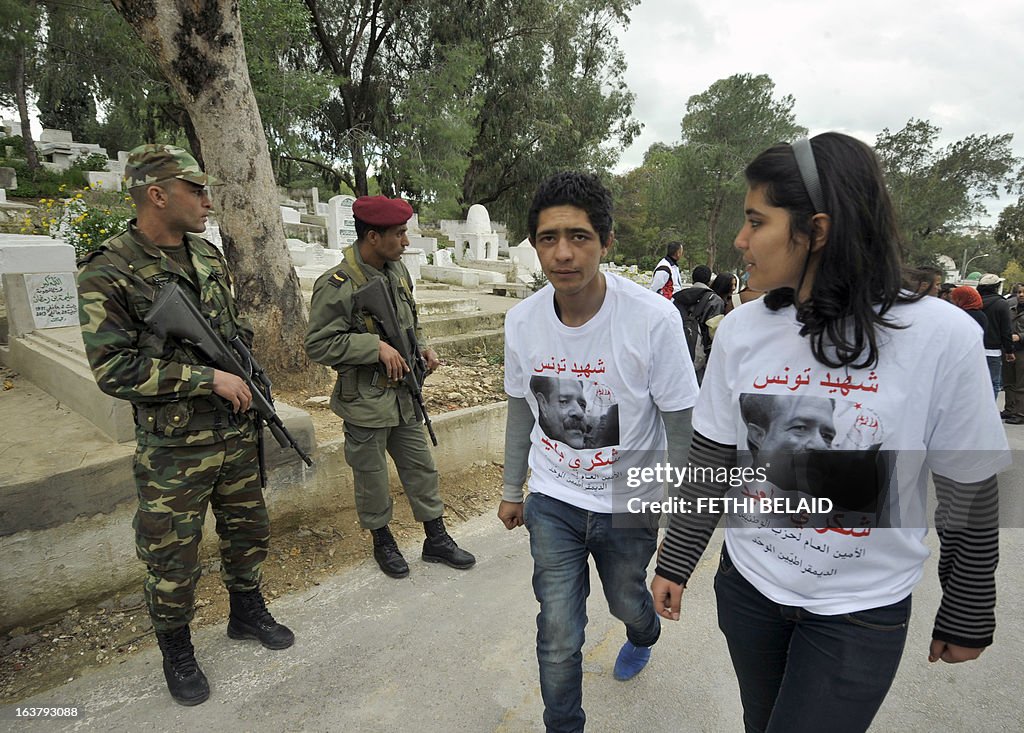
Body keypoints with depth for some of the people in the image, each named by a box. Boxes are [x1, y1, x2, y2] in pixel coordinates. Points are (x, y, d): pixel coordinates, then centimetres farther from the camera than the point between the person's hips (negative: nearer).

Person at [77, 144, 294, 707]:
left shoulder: (208, 255, 6)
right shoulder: (108, 273, -14)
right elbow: (113, 368, -19)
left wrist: (247, 378, 3)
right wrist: (209, 379, -20)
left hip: (237, 432, 6)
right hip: (174, 449, -6)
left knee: (247, 529, 19)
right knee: (172, 555, 10)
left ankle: (247, 613, 43)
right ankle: (176, 653, 33)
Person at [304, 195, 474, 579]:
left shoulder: (398, 270, 4)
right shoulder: (337, 285, -19)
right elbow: (318, 344, -19)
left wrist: (423, 347, 1)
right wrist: (376, 346, -24)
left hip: (403, 395, 7)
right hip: (365, 401, -6)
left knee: (421, 467, 15)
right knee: (372, 478, 11)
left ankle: (436, 538, 31)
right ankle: (382, 541, 35)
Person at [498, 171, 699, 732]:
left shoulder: (653, 318, -23)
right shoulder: (521, 321, -11)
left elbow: (682, 429, -13)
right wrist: (511, 490, 13)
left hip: (628, 502, -1)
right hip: (553, 500, 2)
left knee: (627, 602, 25)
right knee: (557, 637, 3)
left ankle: (642, 636, 64)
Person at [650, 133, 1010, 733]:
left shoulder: (942, 336, -19)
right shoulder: (742, 331, -10)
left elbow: (971, 495, -8)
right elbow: (710, 460, -2)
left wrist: (968, 616, 4)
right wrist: (676, 563, 4)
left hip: (861, 612, -3)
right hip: (748, 584, 3)